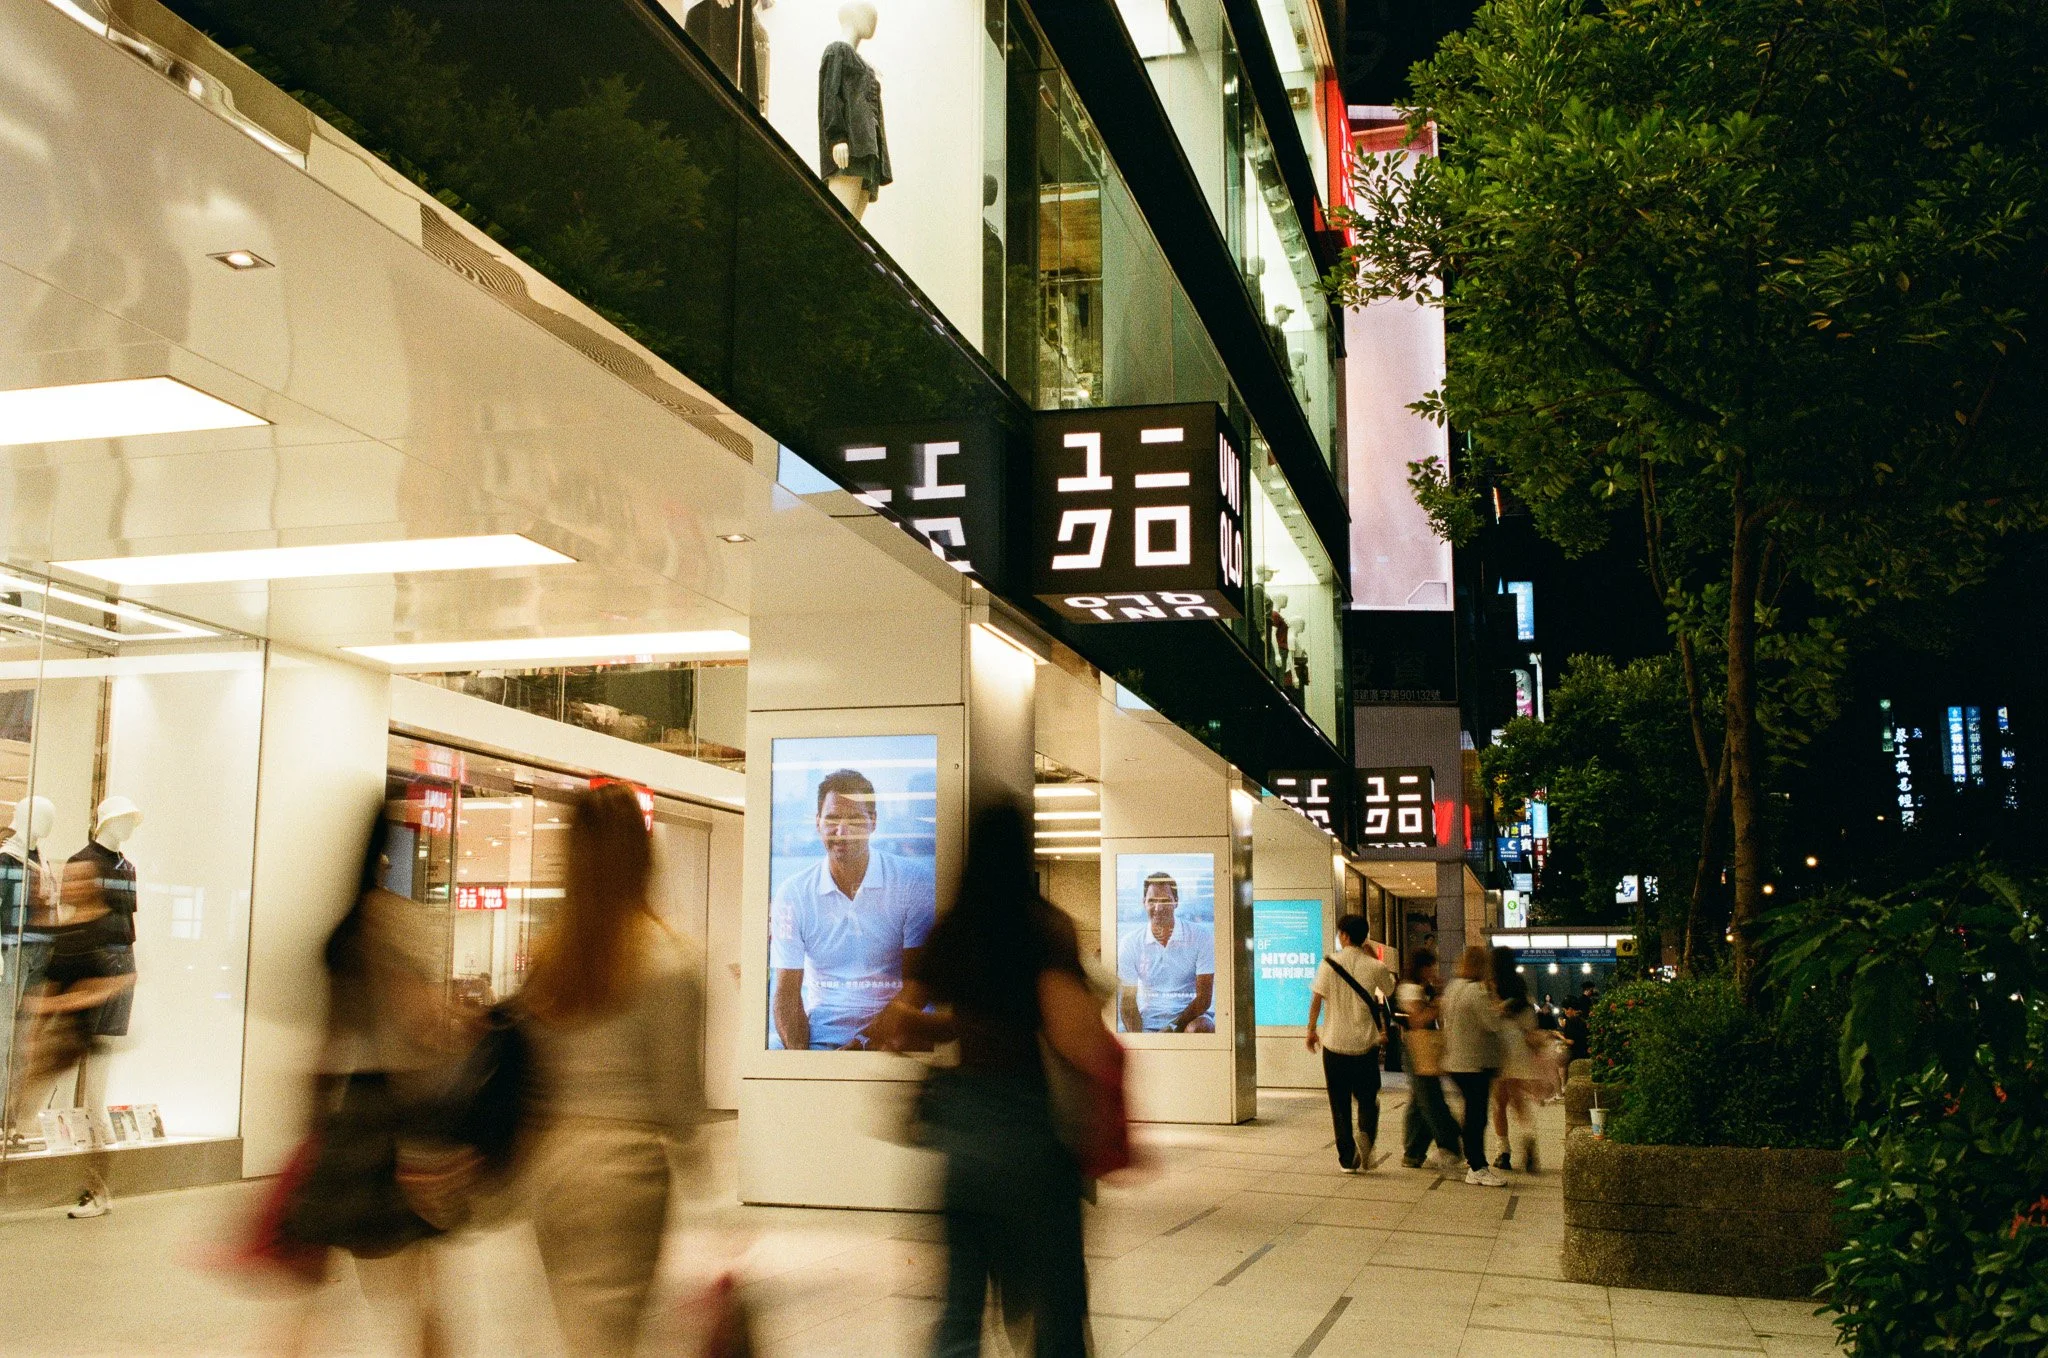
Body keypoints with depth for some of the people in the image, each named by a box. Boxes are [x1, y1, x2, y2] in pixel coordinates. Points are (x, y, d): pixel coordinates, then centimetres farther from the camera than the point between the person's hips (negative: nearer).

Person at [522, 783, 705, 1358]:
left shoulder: (547, 953, 2)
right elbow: (679, 1089, -6)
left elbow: (532, 1069, 6)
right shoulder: (671, 958, -11)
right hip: (627, 1160, -4)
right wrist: (681, 1148, 9)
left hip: (548, 1163, 5)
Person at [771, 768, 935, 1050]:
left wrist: (862, 1043, -16)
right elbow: (788, 991, 3)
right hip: (818, 1038, 2)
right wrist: (798, 1052, -16)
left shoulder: (915, 882, -3)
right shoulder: (793, 893, 5)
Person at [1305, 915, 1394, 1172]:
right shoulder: (1375, 966, -4)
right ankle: (1366, 1134, -16)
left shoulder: (1329, 964, -6)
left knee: (1340, 1104, 9)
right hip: (1366, 1044, 1)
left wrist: (1311, 1031, 8)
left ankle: (1348, 1159, 8)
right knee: (1367, 1098, 13)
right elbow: (1390, 992, 14)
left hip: (1335, 1044, -1)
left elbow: (1316, 999, -5)